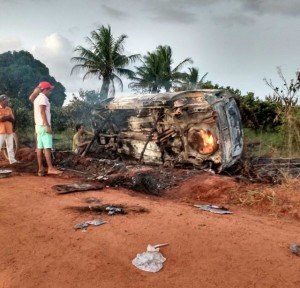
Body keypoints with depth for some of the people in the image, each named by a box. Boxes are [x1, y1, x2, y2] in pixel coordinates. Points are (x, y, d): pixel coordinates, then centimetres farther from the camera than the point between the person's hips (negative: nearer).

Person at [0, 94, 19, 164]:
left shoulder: (9, 109, 12)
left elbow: (13, 119, 10)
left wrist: (9, 118, -10)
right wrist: (7, 117, -15)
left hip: (9, 131, 6)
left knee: (10, 146, 10)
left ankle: (12, 160, 16)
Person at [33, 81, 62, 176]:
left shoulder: (37, 98, 21)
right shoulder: (43, 98, -9)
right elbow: (42, 112, -19)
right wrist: (48, 126, -23)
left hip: (39, 125, 10)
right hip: (44, 125, -10)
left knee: (40, 147, 6)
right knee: (47, 147, -13)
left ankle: (41, 168, 6)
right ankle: (50, 168, -16)